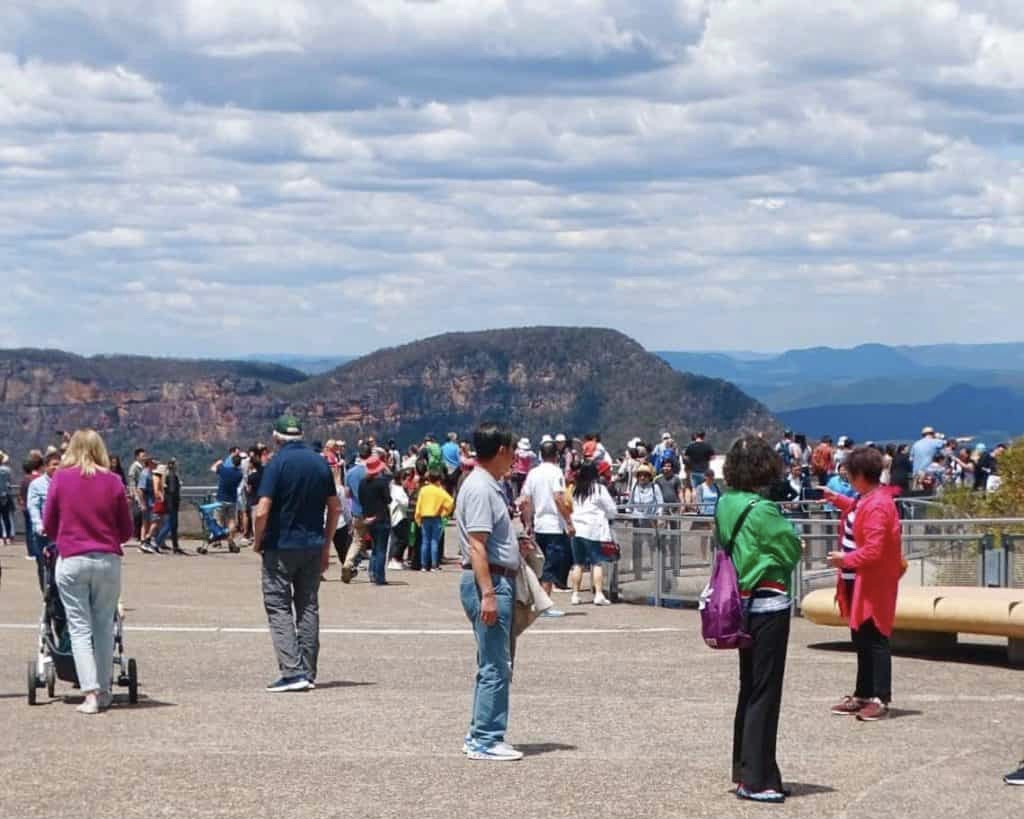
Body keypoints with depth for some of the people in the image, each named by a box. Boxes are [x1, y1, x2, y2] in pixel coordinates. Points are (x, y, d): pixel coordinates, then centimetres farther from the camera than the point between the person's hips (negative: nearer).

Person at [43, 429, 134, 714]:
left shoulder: (60, 478, -2)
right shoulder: (113, 481, 0)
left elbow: (48, 524, 6)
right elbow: (127, 530, 4)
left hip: (71, 560, -1)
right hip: (108, 560, 1)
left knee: (80, 628, 3)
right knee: (104, 627, 12)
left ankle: (90, 693, -7)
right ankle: (104, 691, 17)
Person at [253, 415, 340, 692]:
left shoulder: (277, 463, -12)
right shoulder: (320, 463, 6)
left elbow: (262, 511, -18)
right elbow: (335, 508, 9)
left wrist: (257, 542, -3)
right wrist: (326, 545, 16)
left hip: (281, 546, -5)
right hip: (313, 546, 5)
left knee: (279, 607, -1)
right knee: (308, 607, 12)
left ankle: (293, 671, -12)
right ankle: (308, 673, 12)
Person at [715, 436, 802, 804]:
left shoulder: (725, 505, 4)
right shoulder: (762, 511, -19)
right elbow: (792, 550, -10)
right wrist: (784, 525, 7)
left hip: (742, 604, 8)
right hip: (769, 605, -8)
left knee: (749, 688, 16)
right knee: (765, 692, -3)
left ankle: (743, 770, 22)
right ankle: (757, 780, -1)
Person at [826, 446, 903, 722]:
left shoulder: (877, 506, -22)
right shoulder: (866, 500, 9)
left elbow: (873, 551, -26)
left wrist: (845, 559, -14)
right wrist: (838, 500, 28)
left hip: (873, 587, -10)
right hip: (858, 583, 10)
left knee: (875, 642, -6)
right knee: (862, 641, 16)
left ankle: (881, 700, -3)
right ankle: (863, 696, 24)